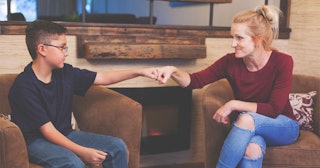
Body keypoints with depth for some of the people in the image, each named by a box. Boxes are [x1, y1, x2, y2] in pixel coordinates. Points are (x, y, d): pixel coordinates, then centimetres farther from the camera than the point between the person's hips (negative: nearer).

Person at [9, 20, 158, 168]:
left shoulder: (65, 72, -2)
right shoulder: (24, 86, -21)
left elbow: (104, 78, 7)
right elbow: (47, 130, -22)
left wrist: (141, 72, 3)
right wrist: (83, 152, -28)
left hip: (64, 134, 7)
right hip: (35, 140, -7)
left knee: (117, 147, -3)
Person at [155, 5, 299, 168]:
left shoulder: (282, 62, -19)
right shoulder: (231, 61, -12)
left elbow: (273, 109, -21)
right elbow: (195, 81, -12)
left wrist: (233, 104, -25)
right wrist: (173, 71, -32)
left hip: (282, 127, -1)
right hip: (246, 127, 1)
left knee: (247, 119, -35)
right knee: (252, 148, -36)